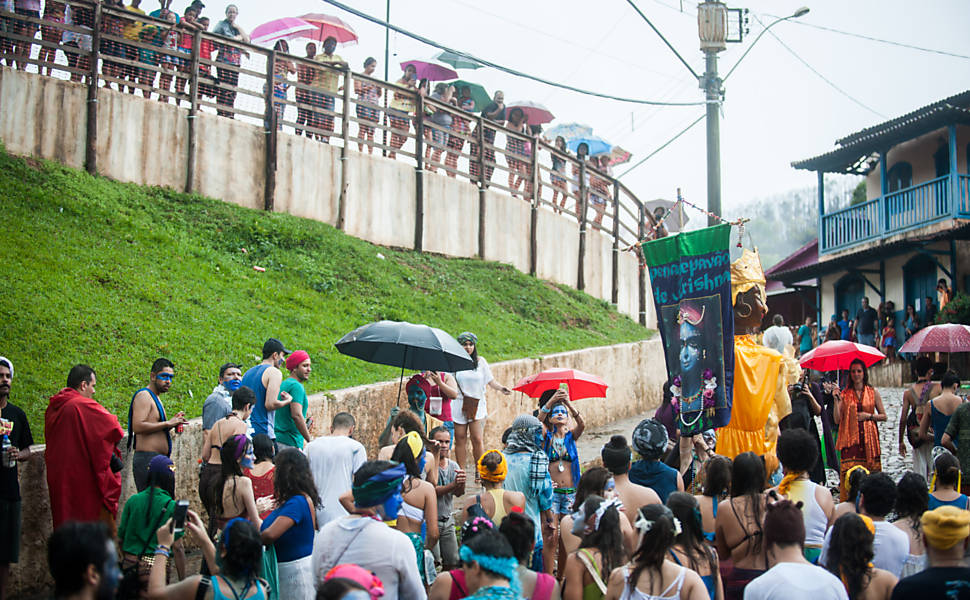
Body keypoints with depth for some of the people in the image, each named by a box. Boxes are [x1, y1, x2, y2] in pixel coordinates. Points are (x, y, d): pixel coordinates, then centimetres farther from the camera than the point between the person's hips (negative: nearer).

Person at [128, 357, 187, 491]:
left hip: (158, 459, 10)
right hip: (147, 459, -10)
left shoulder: (156, 397, 23)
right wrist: (167, 423, -17)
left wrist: (173, 423, 12)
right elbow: (138, 426, -21)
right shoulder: (144, 396, -7)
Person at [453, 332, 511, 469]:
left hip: (477, 405, 0)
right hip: (459, 405, 0)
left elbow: (490, 380, 6)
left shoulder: (480, 361, 6)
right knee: (460, 439, 3)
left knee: (478, 440, -7)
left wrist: (501, 388, -10)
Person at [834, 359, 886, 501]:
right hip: (850, 438, 0)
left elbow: (883, 416, 12)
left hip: (869, 438, 1)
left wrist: (869, 416, -4)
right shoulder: (844, 394, 7)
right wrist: (836, 400, -8)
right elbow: (837, 420, 1)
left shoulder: (873, 392, 8)